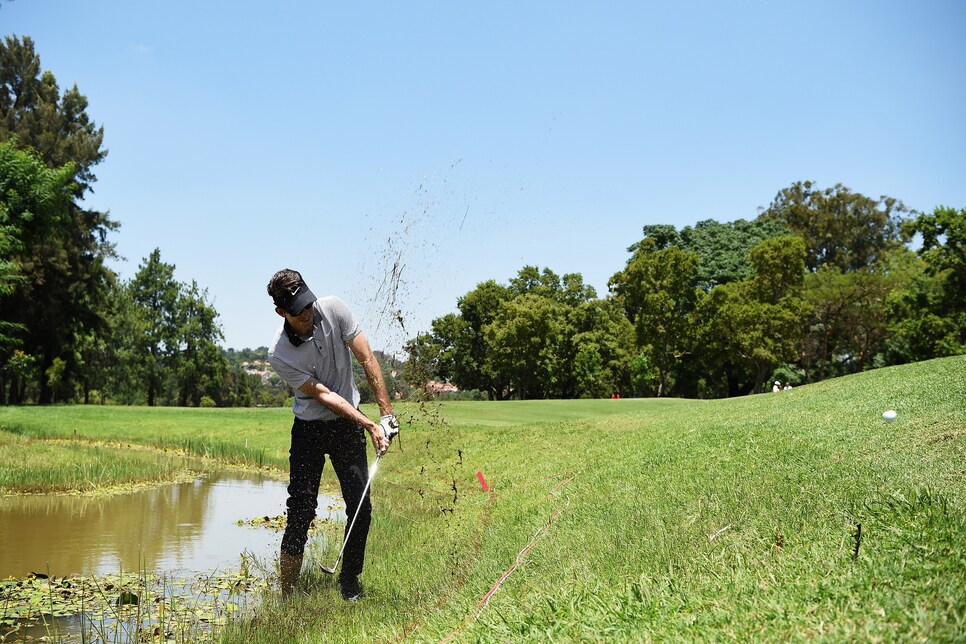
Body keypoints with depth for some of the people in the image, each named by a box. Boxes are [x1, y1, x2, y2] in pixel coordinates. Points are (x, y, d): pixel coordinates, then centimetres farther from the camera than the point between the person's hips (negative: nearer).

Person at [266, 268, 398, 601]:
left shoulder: (334, 308, -14)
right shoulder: (279, 355, -20)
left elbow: (367, 359, -9)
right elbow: (323, 395, -19)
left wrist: (386, 411, -12)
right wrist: (371, 426, -21)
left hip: (348, 425, 3)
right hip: (309, 428, -2)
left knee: (361, 506, -3)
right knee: (301, 510, -7)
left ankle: (349, 582, 15)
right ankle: (286, 594, 3)